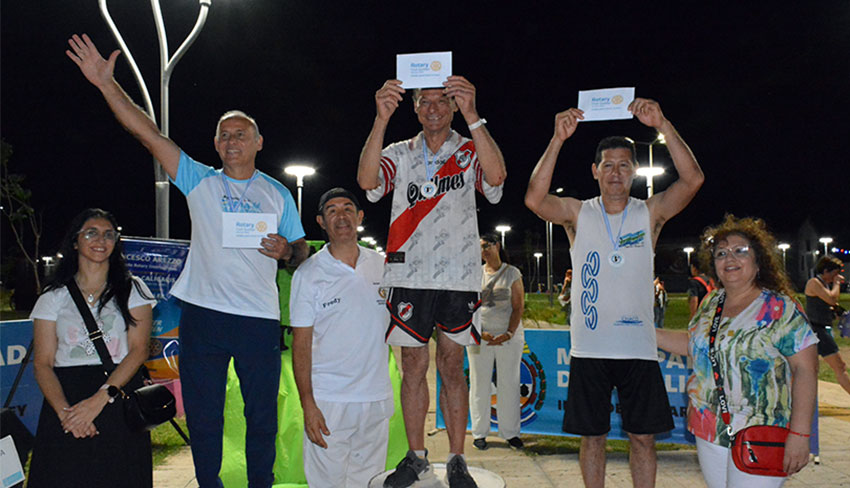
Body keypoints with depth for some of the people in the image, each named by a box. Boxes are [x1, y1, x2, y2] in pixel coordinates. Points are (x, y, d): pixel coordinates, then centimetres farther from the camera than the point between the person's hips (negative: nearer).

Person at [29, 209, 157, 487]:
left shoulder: (133, 290, 12)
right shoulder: (55, 296, 14)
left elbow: (139, 350, 1)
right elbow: (42, 363, 5)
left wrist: (100, 398, -13)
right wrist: (64, 410, -13)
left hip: (120, 394, 0)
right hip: (66, 394, 1)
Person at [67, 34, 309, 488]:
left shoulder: (277, 194, 9)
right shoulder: (199, 181, 6)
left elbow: (301, 252, 13)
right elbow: (147, 133, -1)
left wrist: (286, 251, -10)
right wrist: (106, 83, -8)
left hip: (260, 317, 0)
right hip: (203, 311, 0)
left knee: (262, 413, 9)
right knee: (203, 412, 10)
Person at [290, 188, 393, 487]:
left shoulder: (383, 266, 7)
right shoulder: (308, 273, -2)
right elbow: (301, 344, -4)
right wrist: (308, 405, -10)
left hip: (377, 398, 3)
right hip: (327, 401, -3)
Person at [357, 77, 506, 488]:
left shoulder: (470, 152, 6)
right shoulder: (399, 154, 10)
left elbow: (495, 175, -18)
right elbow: (367, 180, -11)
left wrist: (472, 115, -27)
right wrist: (382, 118, -22)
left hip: (458, 277, -1)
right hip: (409, 277, 1)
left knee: (452, 368, 5)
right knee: (413, 367, 7)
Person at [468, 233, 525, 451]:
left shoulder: (512, 273, 3)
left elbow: (518, 306, -2)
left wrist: (508, 334, -13)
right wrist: (479, 332, -9)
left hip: (509, 337, -1)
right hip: (479, 336, 1)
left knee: (509, 384, 3)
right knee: (480, 384, 4)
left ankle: (510, 432, 13)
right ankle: (479, 432, 13)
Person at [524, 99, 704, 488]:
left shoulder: (650, 214, 3)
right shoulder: (578, 214, 2)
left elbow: (692, 179, -12)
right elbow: (534, 199, -17)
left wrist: (662, 125, -20)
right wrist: (558, 139, -23)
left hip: (639, 347, 1)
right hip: (589, 349, 0)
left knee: (643, 437, 8)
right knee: (592, 437, 9)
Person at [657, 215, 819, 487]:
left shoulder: (780, 309, -9)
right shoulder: (711, 304, 9)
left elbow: (805, 368, -13)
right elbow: (692, 343, 23)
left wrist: (799, 434, -19)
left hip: (758, 437, -6)